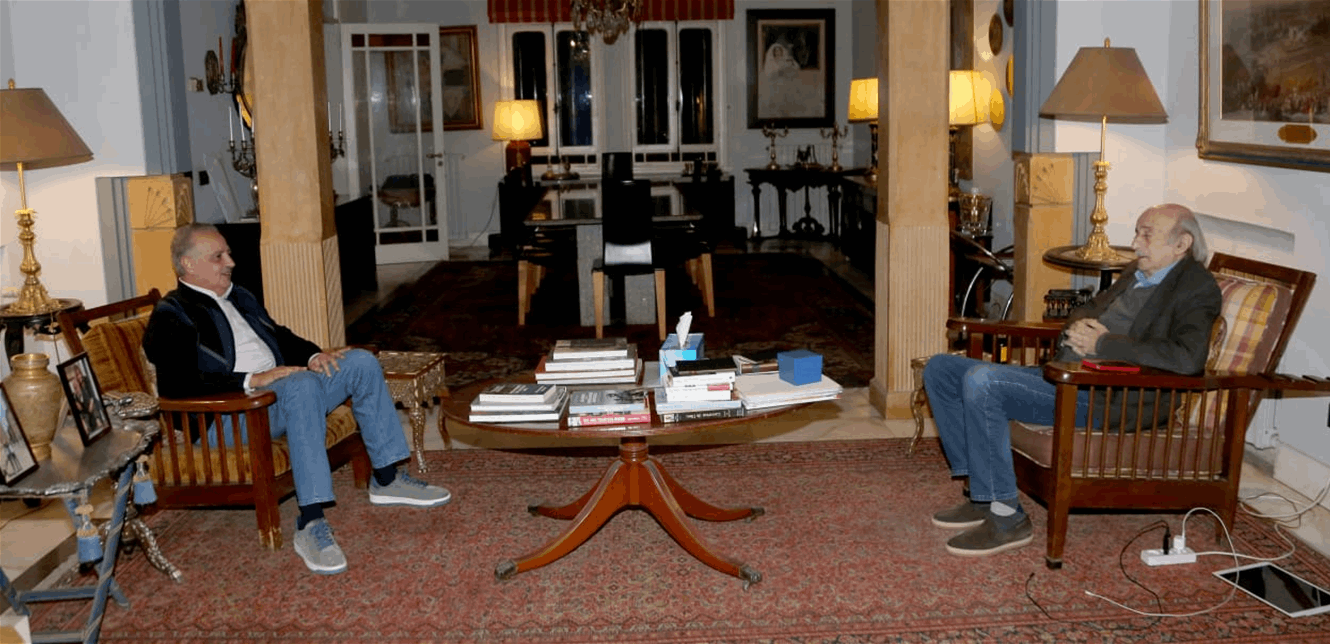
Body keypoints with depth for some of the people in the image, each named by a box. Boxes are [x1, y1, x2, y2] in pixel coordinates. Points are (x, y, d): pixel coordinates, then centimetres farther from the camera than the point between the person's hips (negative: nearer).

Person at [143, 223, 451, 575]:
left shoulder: (240, 298, 24)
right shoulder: (170, 315, -3)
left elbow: (281, 337, 26)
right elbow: (177, 384, -17)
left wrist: (313, 355, 3)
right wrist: (252, 381, -25)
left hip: (282, 393, 9)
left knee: (361, 361, -4)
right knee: (302, 384, -37)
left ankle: (386, 480, -2)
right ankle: (310, 525, -41)